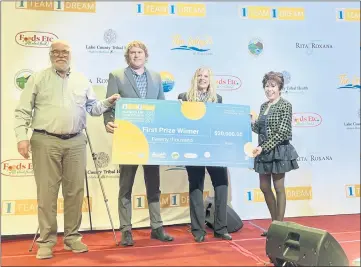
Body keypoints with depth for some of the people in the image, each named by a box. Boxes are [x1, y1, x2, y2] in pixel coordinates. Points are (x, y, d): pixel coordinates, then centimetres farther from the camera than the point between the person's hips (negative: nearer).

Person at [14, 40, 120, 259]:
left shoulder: (82, 81, 14)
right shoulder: (38, 79, 5)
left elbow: (93, 108, 16)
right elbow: (23, 111, 2)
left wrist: (108, 102, -1)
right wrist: (22, 137, -8)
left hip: (75, 142, 3)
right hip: (45, 142, -2)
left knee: (75, 191, 6)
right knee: (47, 192, -1)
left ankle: (72, 237, 19)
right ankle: (47, 241, 11)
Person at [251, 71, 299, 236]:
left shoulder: (285, 105, -9)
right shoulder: (263, 106, 12)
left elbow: (282, 133, -16)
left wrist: (263, 147, -20)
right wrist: (252, 122, -5)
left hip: (278, 151, -7)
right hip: (264, 152, 8)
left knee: (279, 188, 2)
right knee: (264, 187, 11)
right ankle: (275, 223, 26)